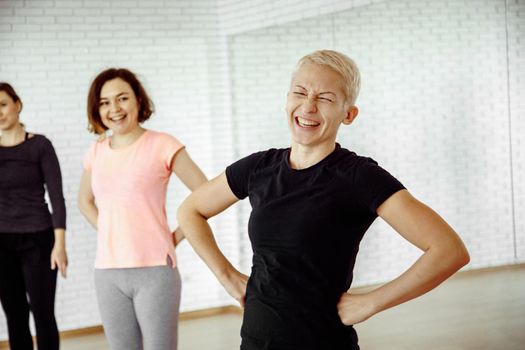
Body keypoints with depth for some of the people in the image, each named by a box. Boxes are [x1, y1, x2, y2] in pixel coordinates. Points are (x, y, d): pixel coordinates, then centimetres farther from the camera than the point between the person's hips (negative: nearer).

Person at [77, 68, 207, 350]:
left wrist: (175, 237, -5)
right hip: (107, 273, 5)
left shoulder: (161, 145, -6)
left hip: (154, 271, -5)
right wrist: (107, 233, 12)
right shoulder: (96, 152, 8)